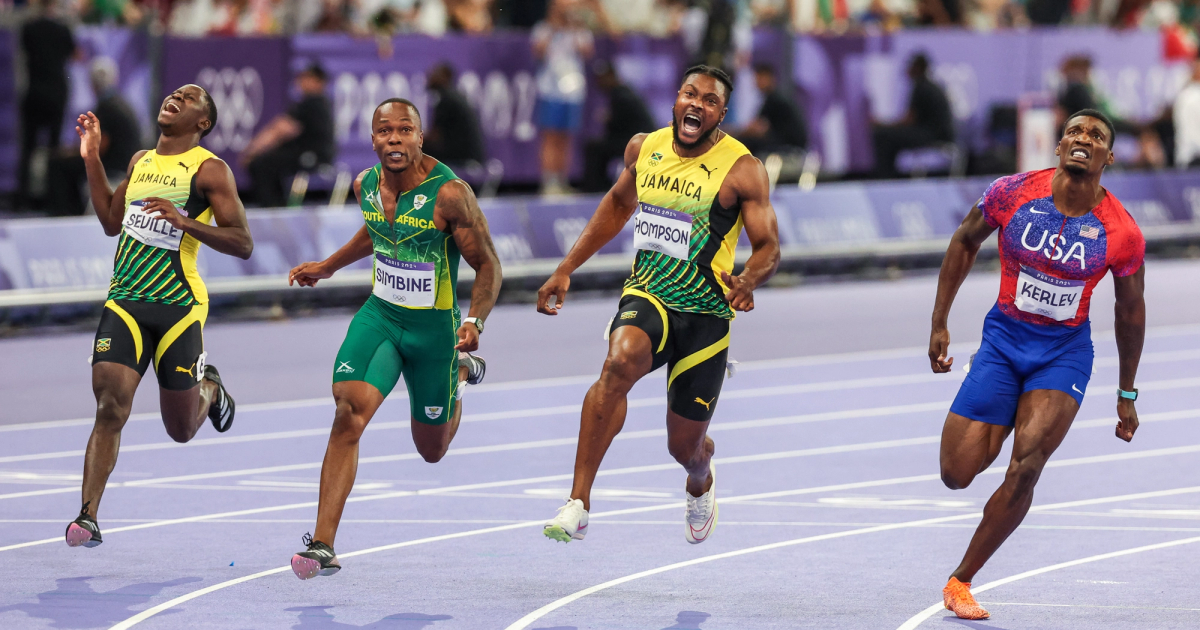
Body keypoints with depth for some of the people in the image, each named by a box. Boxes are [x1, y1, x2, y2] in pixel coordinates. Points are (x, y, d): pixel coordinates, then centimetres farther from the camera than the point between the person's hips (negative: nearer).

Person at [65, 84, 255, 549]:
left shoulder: (209, 170, -4)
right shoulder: (141, 161, 15)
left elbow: (242, 244, -9)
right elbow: (111, 222, 24)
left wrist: (185, 220, -22)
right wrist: (91, 158, 18)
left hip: (179, 306, -3)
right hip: (124, 301, 4)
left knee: (181, 428, 7)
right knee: (110, 409, -14)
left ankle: (210, 387, 42)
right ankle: (88, 516, -15)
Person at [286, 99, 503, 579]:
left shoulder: (449, 193, -20)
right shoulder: (366, 184, -4)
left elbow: (487, 265, -13)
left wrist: (475, 321, -28)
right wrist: (328, 267, 25)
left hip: (435, 324, -3)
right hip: (379, 315, 3)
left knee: (433, 449, 14)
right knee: (348, 413, -21)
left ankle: (461, 372, 49)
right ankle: (323, 545, -21)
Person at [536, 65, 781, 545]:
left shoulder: (741, 169, -10)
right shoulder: (644, 148, 2)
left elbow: (769, 247, -8)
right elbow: (618, 204, 21)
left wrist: (748, 281, -32)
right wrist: (566, 269, 18)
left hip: (705, 313, -1)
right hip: (646, 298, 1)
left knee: (685, 446, 7)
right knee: (621, 361, -34)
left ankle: (701, 483, 50)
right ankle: (578, 503, -35)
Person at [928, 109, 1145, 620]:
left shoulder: (1122, 233, -11)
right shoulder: (1012, 193, -11)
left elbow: (1130, 309, 5)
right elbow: (965, 241, 7)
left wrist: (1127, 395, 11)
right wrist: (939, 323, 6)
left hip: (1065, 352, -1)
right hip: (1004, 339, 1)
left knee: (1025, 469, -19)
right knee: (956, 476, -5)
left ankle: (961, 580, -3)